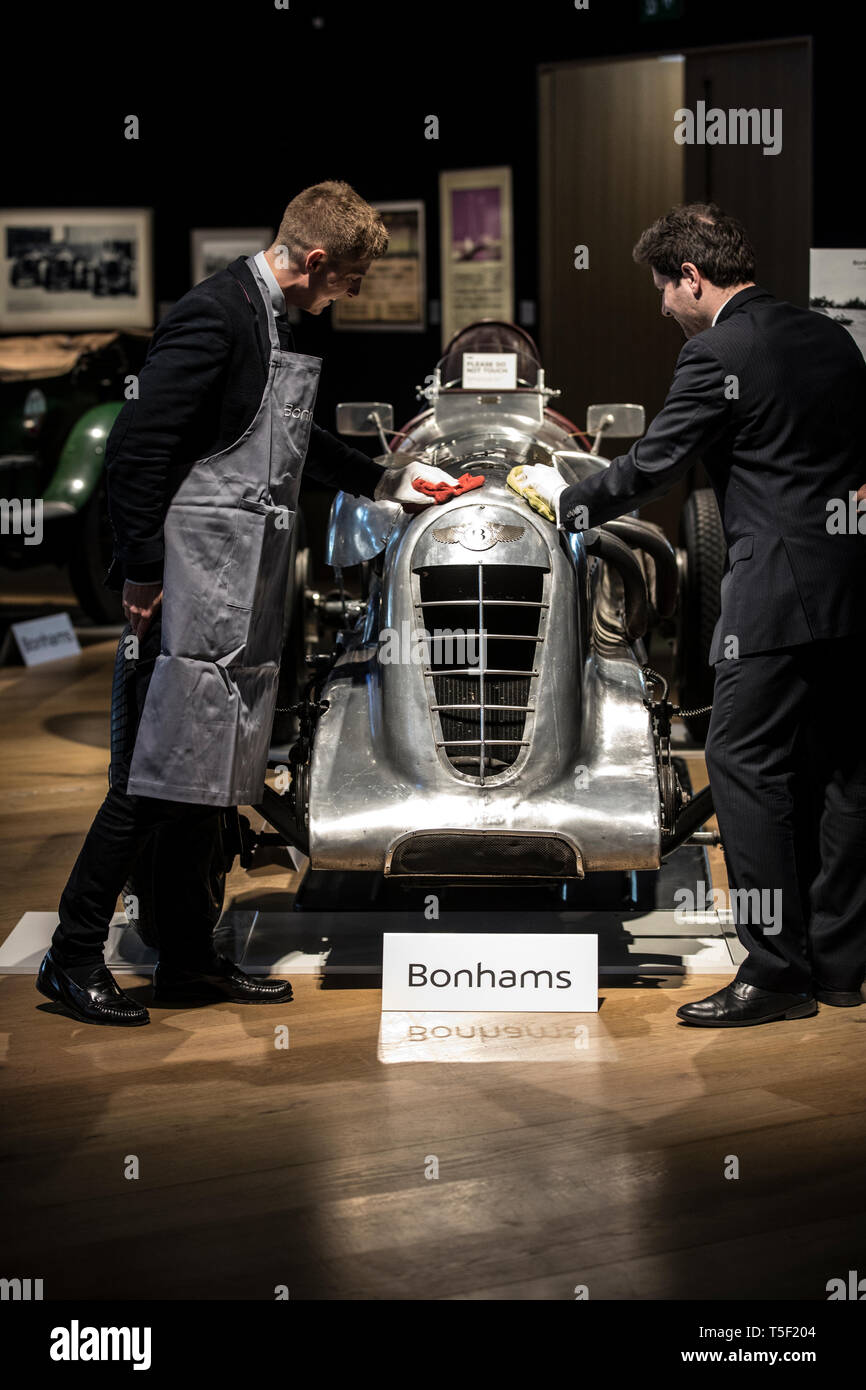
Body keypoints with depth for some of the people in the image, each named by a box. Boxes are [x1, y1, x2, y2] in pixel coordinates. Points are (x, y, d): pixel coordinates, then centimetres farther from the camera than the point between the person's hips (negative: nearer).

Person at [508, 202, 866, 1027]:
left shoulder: (717, 354, -9)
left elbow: (652, 466, -6)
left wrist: (564, 500, 9)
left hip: (778, 593, -8)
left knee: (745, 769, -4)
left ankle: (777, 973, -5)